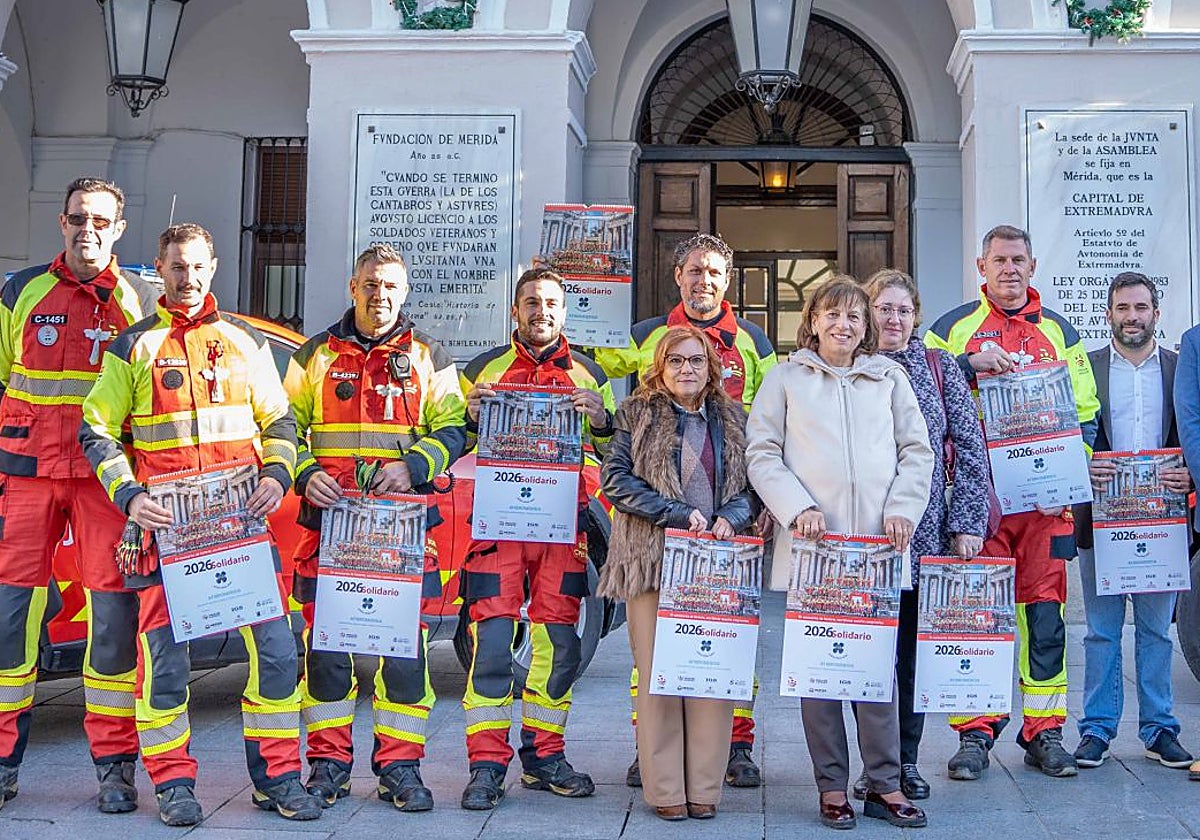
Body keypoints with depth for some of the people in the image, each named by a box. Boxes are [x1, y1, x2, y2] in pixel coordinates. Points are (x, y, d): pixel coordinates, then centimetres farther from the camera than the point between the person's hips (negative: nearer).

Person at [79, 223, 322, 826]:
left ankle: (276, 776, 11)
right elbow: (97, 432, 6)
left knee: (275, 645, -1)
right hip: (166, 524, -1)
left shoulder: (245, 342, 13)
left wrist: (276, 476, -3)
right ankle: (173, 783, 13)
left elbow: (279, 421, 16)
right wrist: (129, 497, -9)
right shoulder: (134, 347, 8)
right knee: (164, 652, -1)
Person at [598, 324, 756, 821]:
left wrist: (730, 517, -7)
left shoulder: (732, 419, 15)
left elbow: (750, 484, 15)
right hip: (654, 559, -2)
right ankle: (664, 790, 5)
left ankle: (704, 788, 6)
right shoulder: (637, 414, 6)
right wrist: (680, 514, -11)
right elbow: (615, 479, -3)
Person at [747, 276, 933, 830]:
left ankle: (884, 784, 11)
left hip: (877, 544, 1)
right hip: (811, 542, -1)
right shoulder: (786, 378, 9)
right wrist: (798, 508, -10)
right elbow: (761, 452, 3)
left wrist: (903, 509, -2)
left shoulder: (889, 377, 14)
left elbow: (917, 450, 13)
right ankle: (832, 787, 10)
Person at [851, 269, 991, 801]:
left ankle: (906, 759, 17)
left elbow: (971, 447, 4)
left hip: (925, 531, 1)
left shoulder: (940, 367, 7)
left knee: (913, 646, 5)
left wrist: (967, 522, -3)